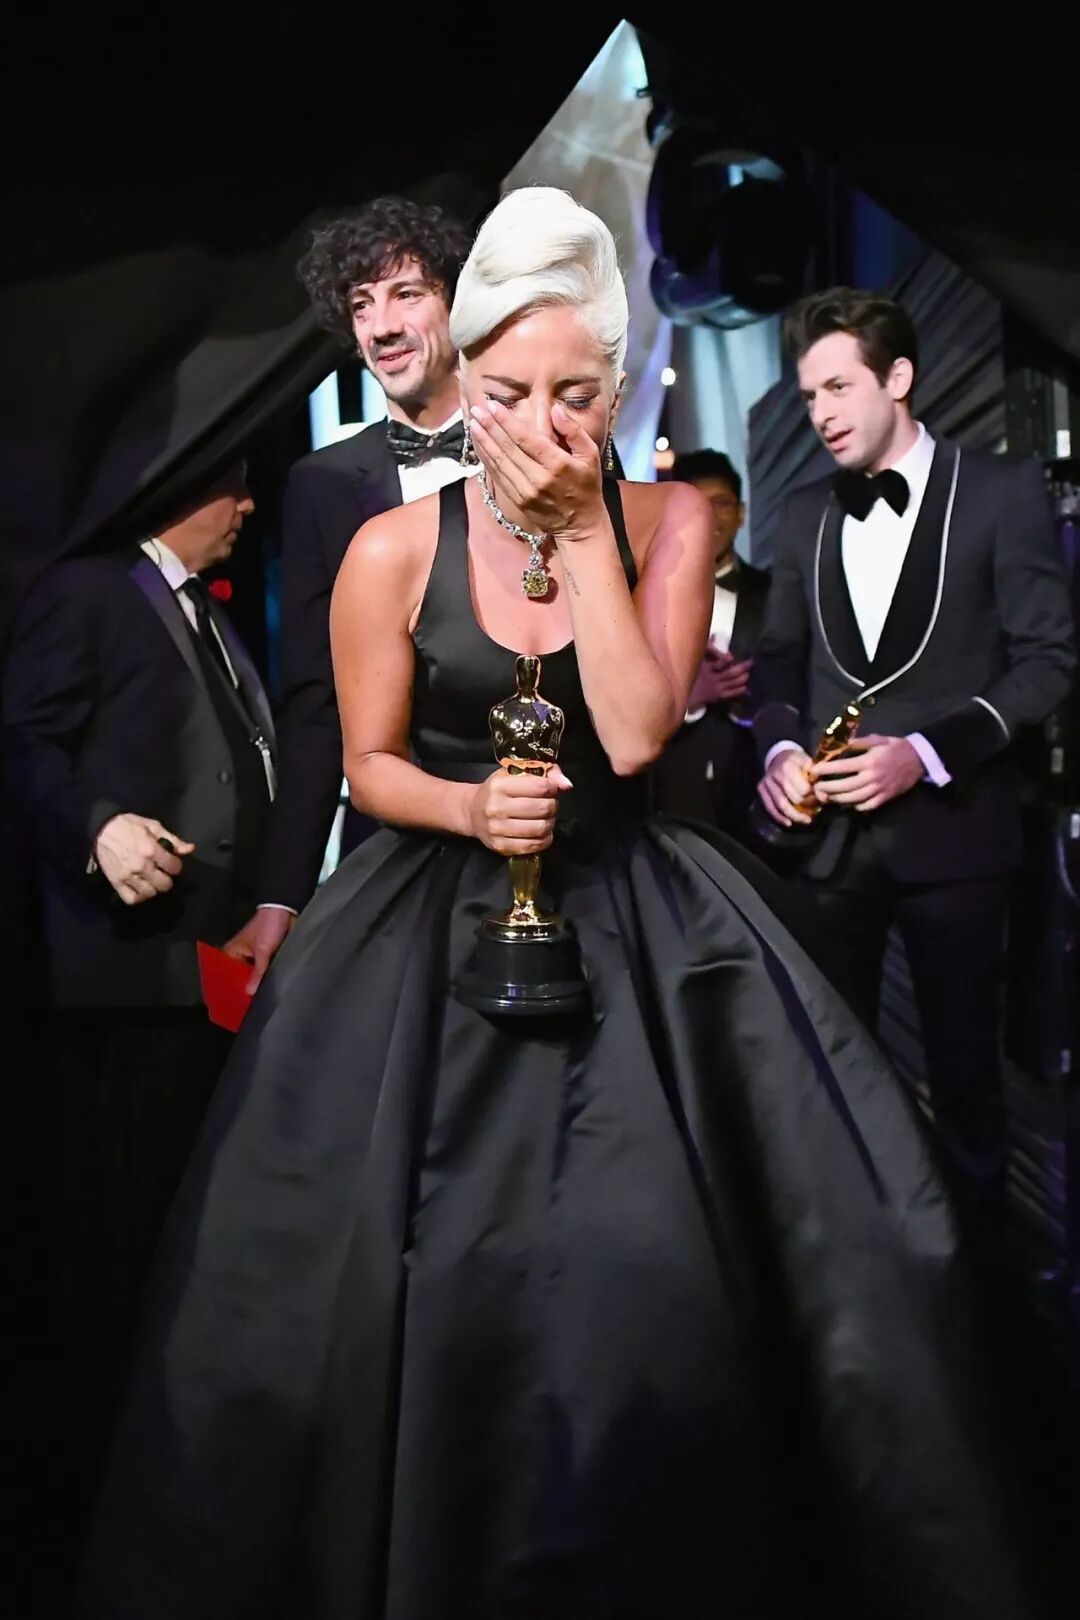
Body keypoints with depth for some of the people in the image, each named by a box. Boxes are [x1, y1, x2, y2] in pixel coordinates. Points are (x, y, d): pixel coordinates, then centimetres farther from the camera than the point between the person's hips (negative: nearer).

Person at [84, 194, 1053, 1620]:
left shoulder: (670, 523, -1)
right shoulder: (394, 552, -3)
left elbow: (635, 736, -14)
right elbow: (370, 765, 4)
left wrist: (584, 531, -14)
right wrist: (471, 808, -16)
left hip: (632, 921, 1)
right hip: (438, 930, 0)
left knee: (648, 1269, -5)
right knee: (419, 1274, 0)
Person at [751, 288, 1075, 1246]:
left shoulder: (1002, 491, -2)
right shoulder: (805, 516, 13)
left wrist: (928, 752, -17)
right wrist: (780, 746, -6)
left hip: (948, 826, -3)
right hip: (829, 829, 4)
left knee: (964, 1067, 8)